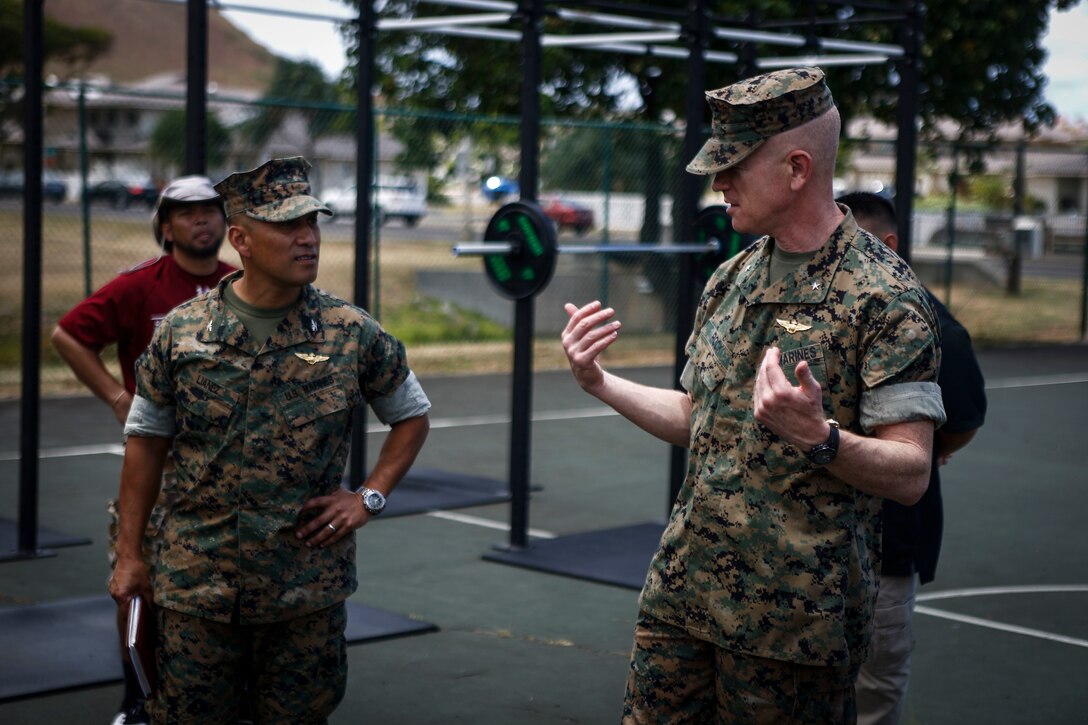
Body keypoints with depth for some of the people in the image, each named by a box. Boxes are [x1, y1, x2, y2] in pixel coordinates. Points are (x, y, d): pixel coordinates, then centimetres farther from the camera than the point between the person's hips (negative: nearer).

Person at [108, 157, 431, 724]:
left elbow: (412, 417, 12)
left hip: (309, 590, 0)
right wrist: (129, 555, 4)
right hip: (198, 585, 0)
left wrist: (369, 497, -1)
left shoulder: (353, 334, -2)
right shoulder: (181, 332, -1)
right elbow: (146, 441, 6)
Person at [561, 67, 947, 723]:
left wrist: (817, 437, -33)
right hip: (683, 589, 7)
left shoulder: (884, 296, -13)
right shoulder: (731, 281, 10)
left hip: (795, 614, -7)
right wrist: (599, 382, 8)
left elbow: (910, 474, -17)